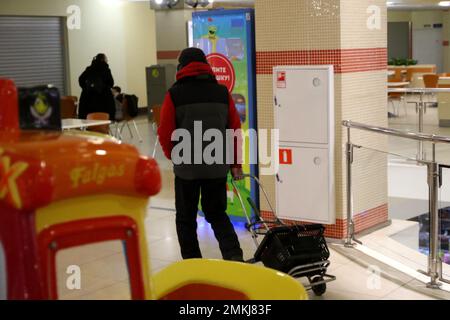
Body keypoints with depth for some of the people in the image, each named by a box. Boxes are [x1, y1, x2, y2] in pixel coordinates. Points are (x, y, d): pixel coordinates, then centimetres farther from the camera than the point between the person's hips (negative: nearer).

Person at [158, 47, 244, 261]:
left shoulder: (175, 94, -6)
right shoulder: (222, 92, 4)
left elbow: (165, 133, -6)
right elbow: (235, 130, 5)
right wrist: (235, 163, 14)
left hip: (186, 166, -3)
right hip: (217, 166, 3)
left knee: (186, 218, 12)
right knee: (217, 214, 16)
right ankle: (234, 255, -1)